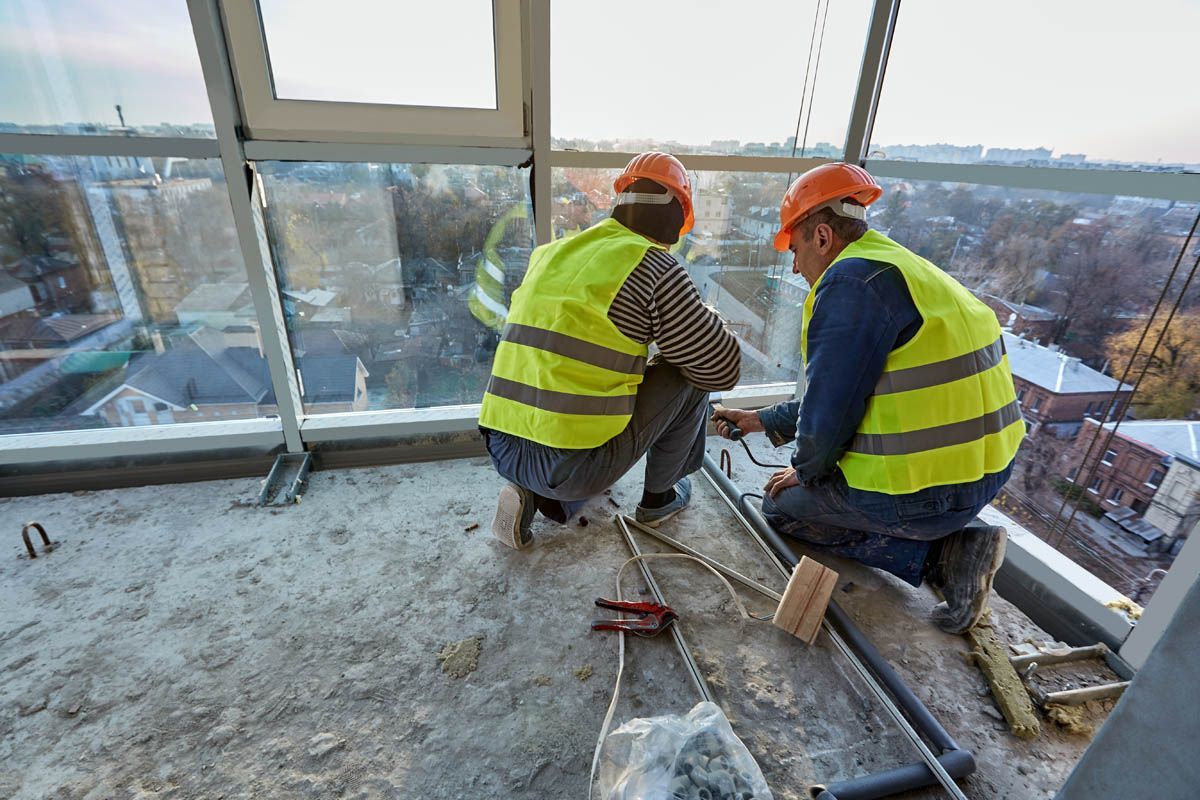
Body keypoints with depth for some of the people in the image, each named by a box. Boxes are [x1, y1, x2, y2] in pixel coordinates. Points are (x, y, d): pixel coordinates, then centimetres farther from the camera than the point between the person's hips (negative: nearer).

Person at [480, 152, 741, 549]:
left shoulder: (551, 253, 12)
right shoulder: (654, 268, -8)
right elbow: (721, 369, -1)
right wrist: (705, 319, 20)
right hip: (573, 467, -7)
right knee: (686, 375, 9)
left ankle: (532, 495, 15)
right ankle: (658, 498, 25)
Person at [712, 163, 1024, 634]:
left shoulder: (851, 281, -18)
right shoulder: (897, 266, 14)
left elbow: (831, 405, -18)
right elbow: (840, 392, 18)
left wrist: (806, 470, 2)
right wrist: (763, 421, 22)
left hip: (924, 491, -9)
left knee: (781, 505, 11)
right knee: (826, 479, 30)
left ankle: (933, 555, 1)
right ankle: (948, 543, 12)